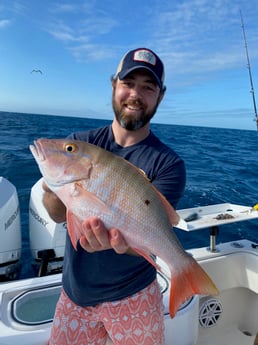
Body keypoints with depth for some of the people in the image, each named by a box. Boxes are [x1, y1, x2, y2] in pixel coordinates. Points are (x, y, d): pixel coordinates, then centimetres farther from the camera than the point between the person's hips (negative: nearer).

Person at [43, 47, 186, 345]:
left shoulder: (168, 164, -14)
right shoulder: (79, 142, -6)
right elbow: (57, 215, -13)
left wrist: (121, 241, -43)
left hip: (133, 295, -2)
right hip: (75, 290, 3)